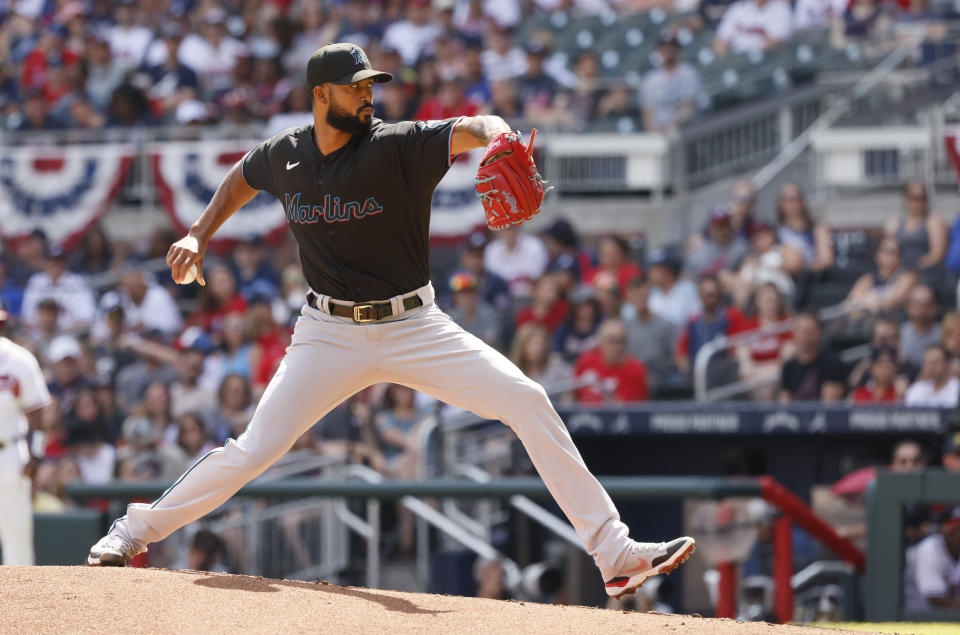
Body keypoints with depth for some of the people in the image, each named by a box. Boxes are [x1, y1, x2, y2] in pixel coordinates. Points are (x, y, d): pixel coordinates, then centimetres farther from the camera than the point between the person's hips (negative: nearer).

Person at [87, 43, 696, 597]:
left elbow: (471, 130, -31)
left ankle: (614, 552, -14)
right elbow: (240, 179, 23)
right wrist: (199, 236, 12)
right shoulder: (285, 155, -2)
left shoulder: (396, 146, -12)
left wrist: (497, 139, -53)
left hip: (414, 329, -1)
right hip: (331, 336, 1)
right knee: (254, 451, -9)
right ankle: (136, 531, 13)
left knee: (526, 399, -16)